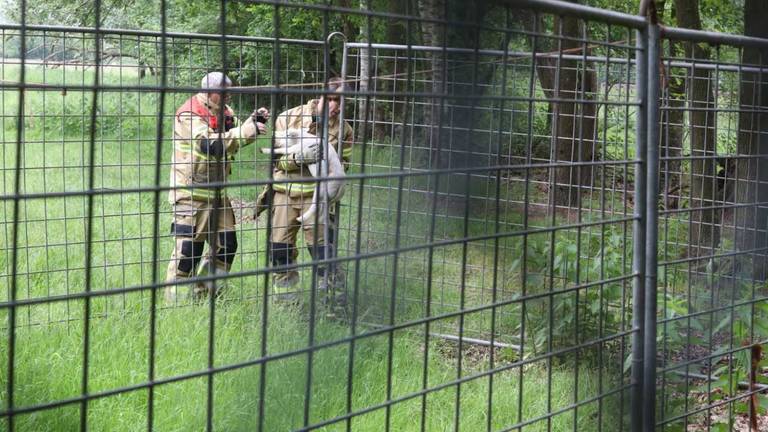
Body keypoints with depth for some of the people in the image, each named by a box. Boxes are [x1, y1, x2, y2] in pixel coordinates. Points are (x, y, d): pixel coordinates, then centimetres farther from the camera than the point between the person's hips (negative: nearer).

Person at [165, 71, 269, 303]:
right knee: (188, 248, -8)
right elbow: (212, 144, -29)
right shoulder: (189, 115, -16)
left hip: (216, 192, 9)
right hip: (192, 193, -9)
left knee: (226, 244, 10)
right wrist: (249, 130, -30)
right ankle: (175, 299, 0)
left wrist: (254, 121, -5)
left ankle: (203, 293, 22)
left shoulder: (223, 111, 12)